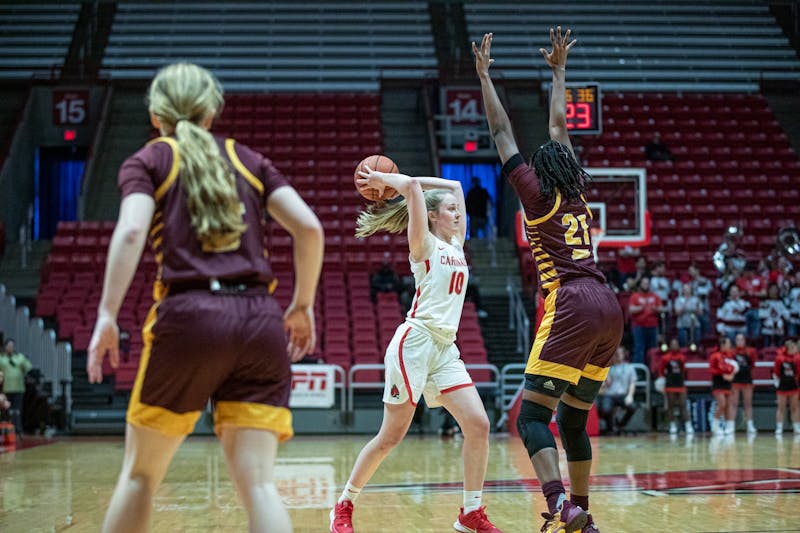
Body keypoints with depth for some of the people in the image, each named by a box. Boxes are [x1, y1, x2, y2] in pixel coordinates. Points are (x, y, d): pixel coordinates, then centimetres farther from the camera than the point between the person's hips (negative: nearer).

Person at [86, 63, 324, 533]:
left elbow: (132, 231, -9)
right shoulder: (248, 160, 19)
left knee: (140, 475, 14)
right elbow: (309, 228, 7)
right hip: (260, 320, 2)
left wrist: (107, 315, -12)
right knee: (258, 482, -3)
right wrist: (303, 306, 16)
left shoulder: (147, 162, 11)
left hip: (188, 317, -2)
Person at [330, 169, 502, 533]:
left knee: (478, 425, -7)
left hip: (445, 349, 7)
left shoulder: (456, 244, 17)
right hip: (415, 342, -7)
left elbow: (454, 186, 21)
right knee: (391, 436, -1)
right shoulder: (424, 244, -1)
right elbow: (413, 188, -15)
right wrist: (383, 180, 0)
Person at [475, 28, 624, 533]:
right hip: (609, 306, 7)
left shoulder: (538, 196, 4)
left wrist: (485, 76, 14)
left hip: (572, 307, -7)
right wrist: (559, 69, 41)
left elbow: (502, 134, 8)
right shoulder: (579, 194, 18)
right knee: (572, 419, 16)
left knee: (532, 416, -9)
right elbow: (559, 126, 31)